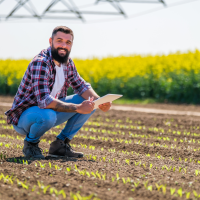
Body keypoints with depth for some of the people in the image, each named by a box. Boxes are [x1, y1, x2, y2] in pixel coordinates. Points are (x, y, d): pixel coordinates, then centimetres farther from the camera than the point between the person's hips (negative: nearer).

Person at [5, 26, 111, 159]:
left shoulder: (67, 63, 1)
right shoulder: (40, 63, -26)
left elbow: (81, 86, 9)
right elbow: (44, 101, -35)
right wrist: (78, 108, -35)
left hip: (50, 110, 8)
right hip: (24, 117, -8)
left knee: (90, 101, -1)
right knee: (47, 115, -41)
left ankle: (60, 144, 3)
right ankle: (30, 143, -8)